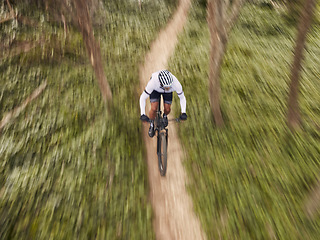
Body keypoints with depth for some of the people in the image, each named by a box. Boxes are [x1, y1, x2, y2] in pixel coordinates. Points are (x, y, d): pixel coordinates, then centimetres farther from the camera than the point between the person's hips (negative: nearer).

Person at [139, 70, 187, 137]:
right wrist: (142, 114, -43)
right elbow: (143, 98, -34)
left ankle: (165, 116, 28)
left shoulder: (176, 83, -40)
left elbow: (182, 97, -24)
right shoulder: (153, 82, -43)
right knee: (154, 109, -19)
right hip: (155, 90, -1)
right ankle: (152, 125, 13)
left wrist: (183, 113, -35)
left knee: (167, 109, -12)